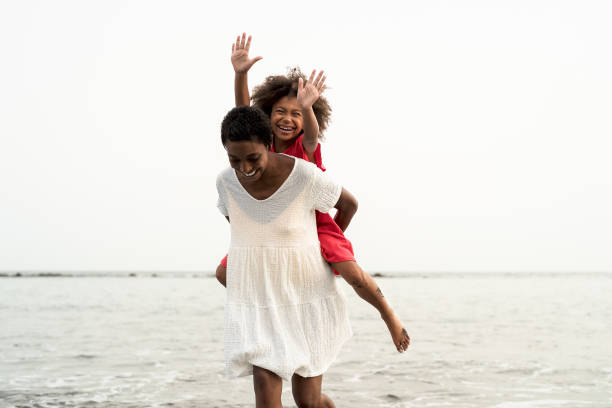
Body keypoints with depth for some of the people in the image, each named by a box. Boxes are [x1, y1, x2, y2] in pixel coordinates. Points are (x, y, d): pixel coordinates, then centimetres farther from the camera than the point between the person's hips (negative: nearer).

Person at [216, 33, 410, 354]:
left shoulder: (307, 147, -12)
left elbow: (311, 134, -37)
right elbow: (242, 113, -20)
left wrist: (307, 108, -59)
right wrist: (240, 74, -37)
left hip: (315, 225, -4)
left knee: (354, 275, -23)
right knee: (226, 272, -5)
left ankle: (389, 316, 5)